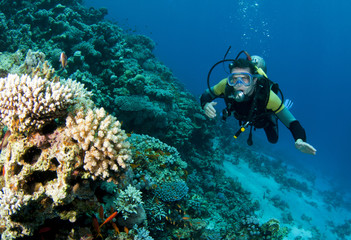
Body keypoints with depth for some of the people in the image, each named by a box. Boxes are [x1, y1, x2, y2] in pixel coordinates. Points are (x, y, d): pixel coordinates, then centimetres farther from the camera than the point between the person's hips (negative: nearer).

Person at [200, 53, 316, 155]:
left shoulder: (267, 95, -49)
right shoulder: (227, 85, -42)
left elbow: (292, 123, -45)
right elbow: (206, 95, -23)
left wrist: (299, 140, -67)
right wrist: (205, 105, -48)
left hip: (263, 119, -2)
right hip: (241, 115, 3)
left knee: (273, 139, 22)